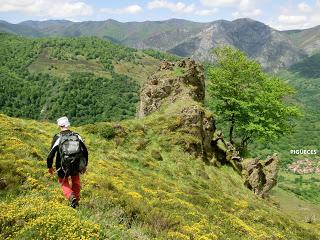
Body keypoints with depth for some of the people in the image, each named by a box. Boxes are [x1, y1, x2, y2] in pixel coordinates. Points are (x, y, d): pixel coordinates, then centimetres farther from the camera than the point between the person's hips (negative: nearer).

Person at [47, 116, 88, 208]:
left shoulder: (57, 138, -11)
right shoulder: (77, 136, -2)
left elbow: (51, 154, -10)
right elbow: (85, 152, 3)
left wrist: (49, 167, 7)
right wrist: (85, 165, 16)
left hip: (63, 168, -2)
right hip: (76, 166, 2)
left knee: (64, 183, 22)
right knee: (76, 180, 30)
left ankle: (71, 197, -2)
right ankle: (77, 199, 31)